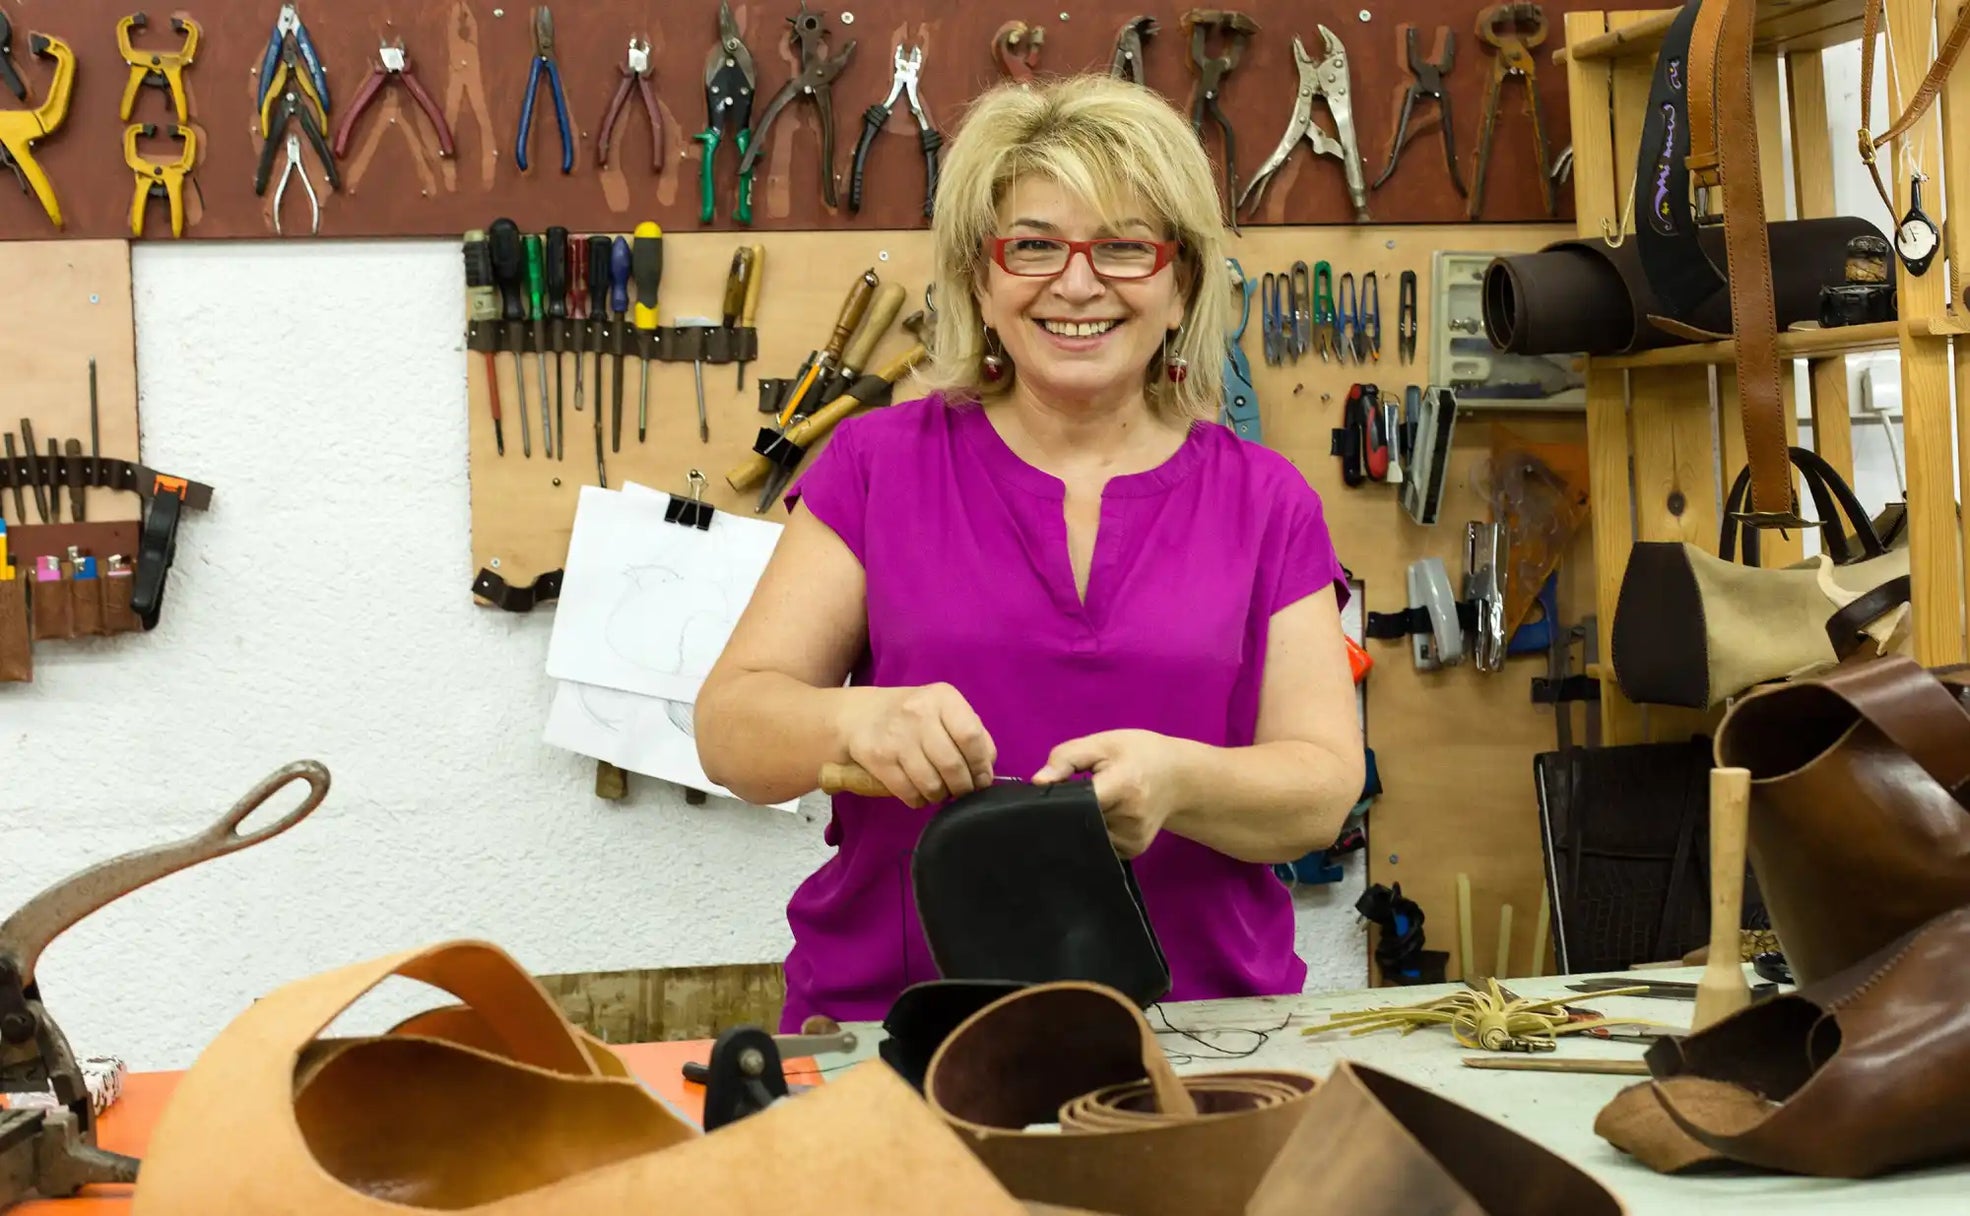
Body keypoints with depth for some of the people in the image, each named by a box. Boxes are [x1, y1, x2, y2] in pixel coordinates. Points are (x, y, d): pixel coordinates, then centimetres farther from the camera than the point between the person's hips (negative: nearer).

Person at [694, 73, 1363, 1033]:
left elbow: (1326, 785, 2)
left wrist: (1177, 780, -18)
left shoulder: (1265, 502, 10)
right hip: (890, 1019, -1)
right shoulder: (879, 465, 7)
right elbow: (730, 727, 1)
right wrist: (855, 720, -20)